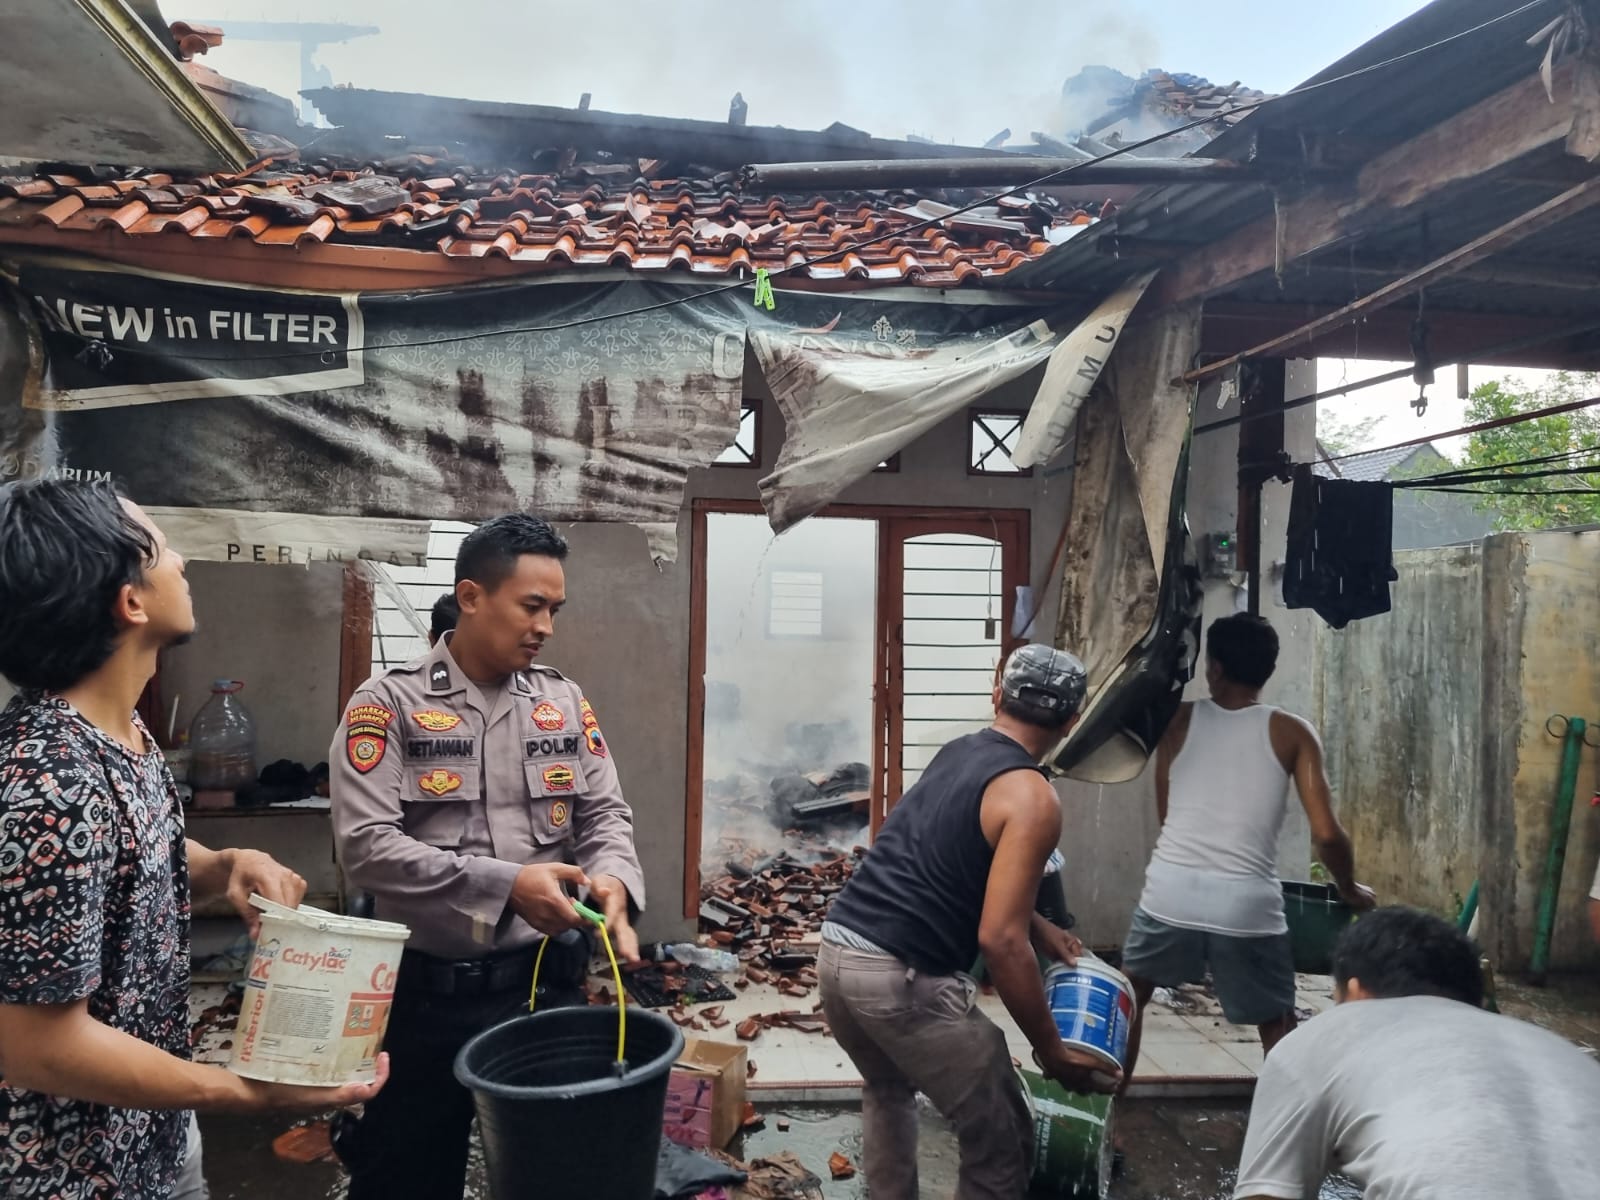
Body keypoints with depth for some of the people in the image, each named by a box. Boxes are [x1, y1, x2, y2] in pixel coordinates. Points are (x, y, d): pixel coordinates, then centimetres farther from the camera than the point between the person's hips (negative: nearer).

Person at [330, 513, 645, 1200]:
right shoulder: (389, 703, -8)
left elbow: (604, 813, 5)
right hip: (426, 994, -3)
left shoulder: (565, 702, 4)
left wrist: (612, 880, -18)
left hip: (549, 984, 3)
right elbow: (365, 845, -17)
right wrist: (504, 885, -24)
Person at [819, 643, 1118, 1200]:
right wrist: (1053, 1052, -6)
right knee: (1001, 1143, 9)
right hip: (901, 980, -8)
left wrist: (1040, 928, 30)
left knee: (888, 1090, 34)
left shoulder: (955, 752, 15)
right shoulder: (1033, 799, -10)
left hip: (836, 950, 8)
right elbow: (999, 941, -17)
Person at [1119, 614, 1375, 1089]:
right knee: (1278, 1026, 20)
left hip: (1171, 892, 2)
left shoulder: (1179, 721, 7)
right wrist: (1350, 889, 15)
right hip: (1247, 902, -1)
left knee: (1128, 997, 25)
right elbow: (1326, 834, -4)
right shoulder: (1292, 733, 3)